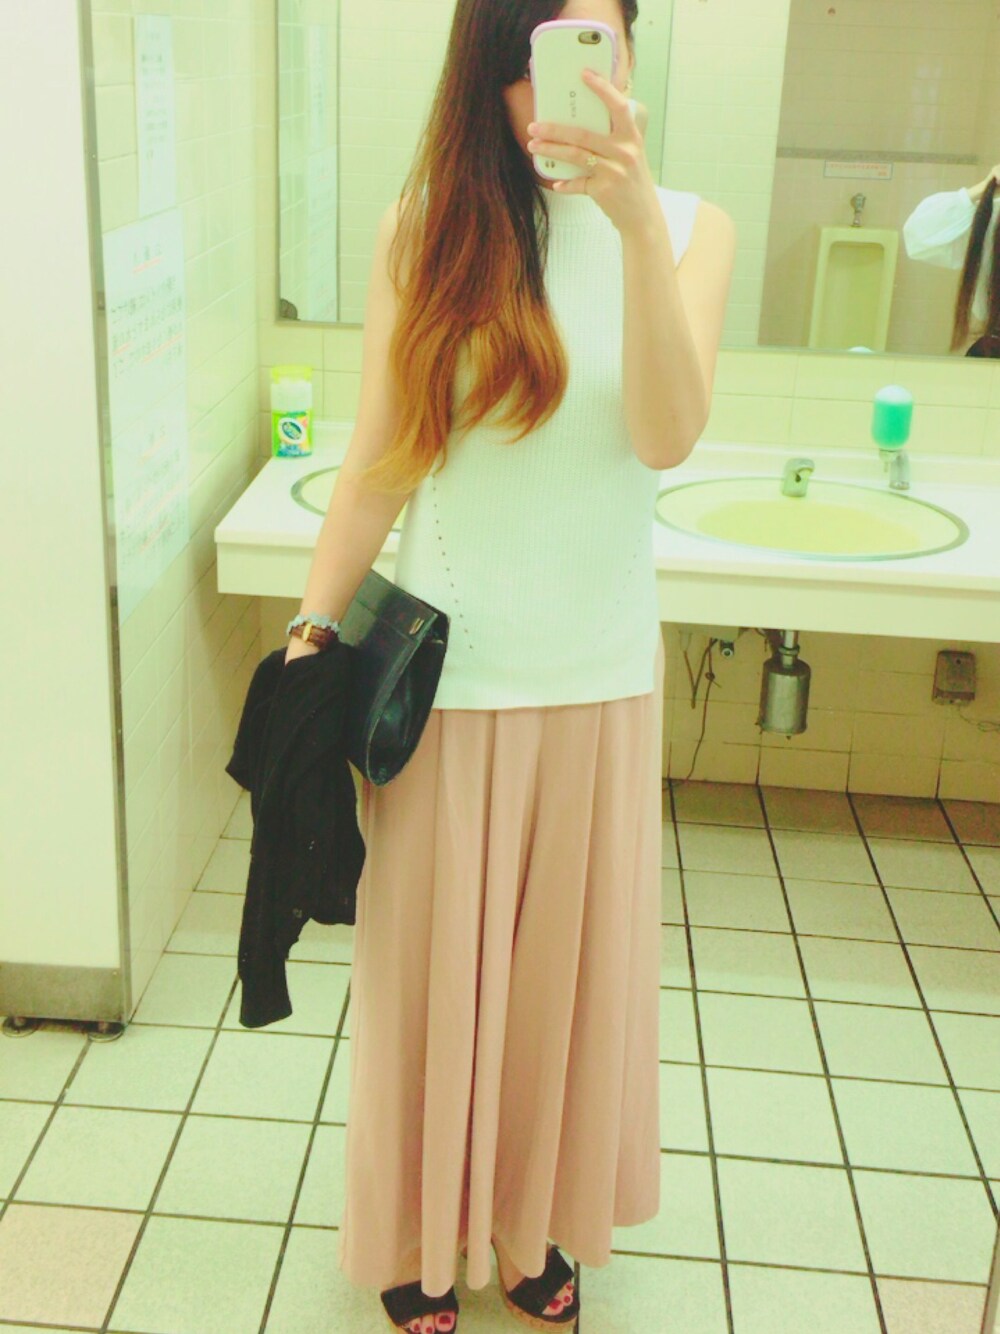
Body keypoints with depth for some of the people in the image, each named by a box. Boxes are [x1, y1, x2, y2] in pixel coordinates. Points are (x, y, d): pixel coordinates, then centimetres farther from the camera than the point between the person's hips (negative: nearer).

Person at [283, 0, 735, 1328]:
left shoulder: (691, 227, -2)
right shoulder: (425, 227, -4)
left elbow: (667, 437, -18)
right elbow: (378, 466, -2)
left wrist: (636, 223, -29)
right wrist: (308, 644, -3)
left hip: (599, 676, 1)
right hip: (442, 672, -1)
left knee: (568, 963, 16)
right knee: (431, 963, 13)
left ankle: (536, 1218, 40)